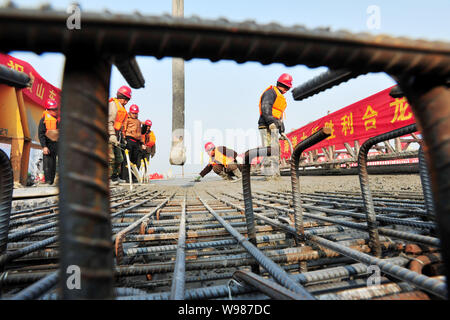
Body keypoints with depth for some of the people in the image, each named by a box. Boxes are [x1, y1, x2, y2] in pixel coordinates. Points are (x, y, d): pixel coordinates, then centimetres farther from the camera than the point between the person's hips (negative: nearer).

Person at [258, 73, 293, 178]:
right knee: (270, 149, -15)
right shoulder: (270, 92, -4)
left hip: (274, 127, 10)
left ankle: (275, 173, 13)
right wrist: (270, 121, -29)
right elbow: (265, 108, -20)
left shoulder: (280, 97, 27)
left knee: (275, 150, 8)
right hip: (267, 126, -10)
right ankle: (269, 173, -14)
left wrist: (282, 130, 24)